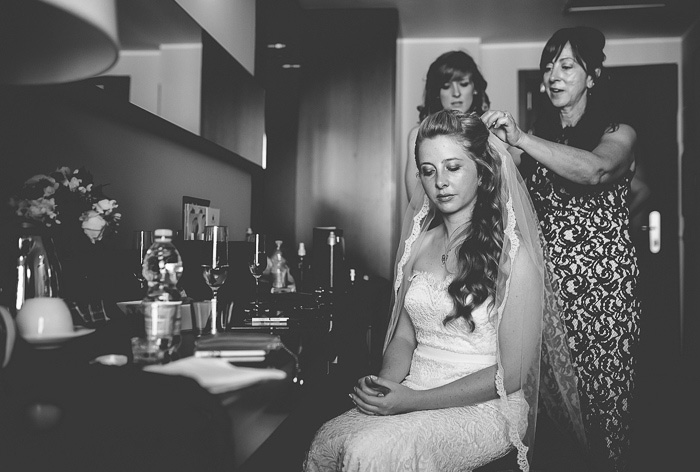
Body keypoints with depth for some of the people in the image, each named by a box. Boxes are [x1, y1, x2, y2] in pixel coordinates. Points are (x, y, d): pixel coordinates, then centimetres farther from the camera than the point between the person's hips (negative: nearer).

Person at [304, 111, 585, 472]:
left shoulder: (513, 254, -8)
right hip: (411, 396, 5)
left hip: (485, 407, -5)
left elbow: (511, 373, -10)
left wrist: (415, 400, -16)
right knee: (324, 443, -21)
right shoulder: (419, 241, 10)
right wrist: (386, 383, -8)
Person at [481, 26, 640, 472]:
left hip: (602, 286, -3)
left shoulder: (619, 133, 4)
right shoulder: (538, 135, 16)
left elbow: (594, 169, -20)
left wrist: (521, 139, -28)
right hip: (546, 281, 3)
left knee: (602, 395, -2)